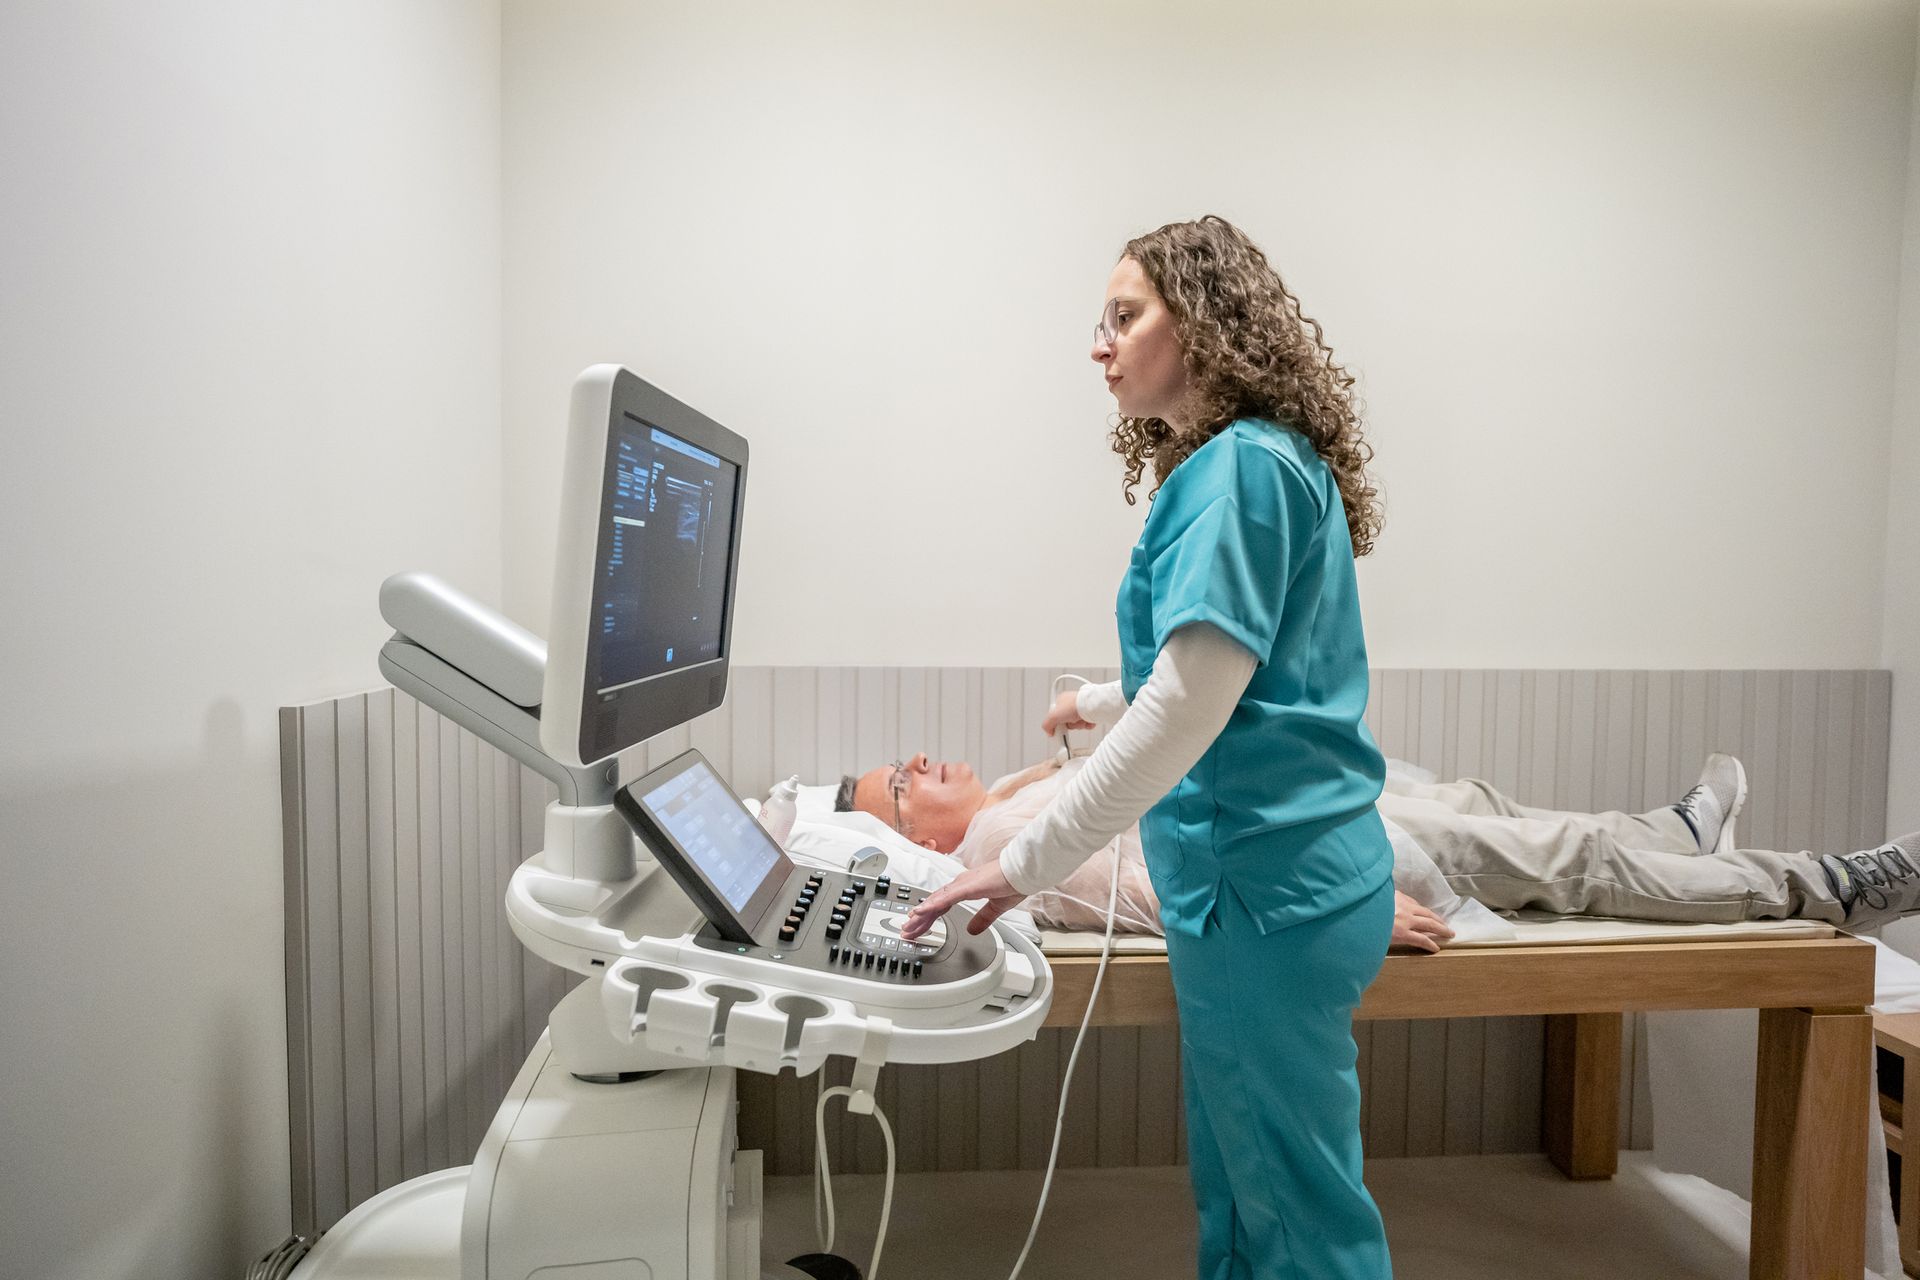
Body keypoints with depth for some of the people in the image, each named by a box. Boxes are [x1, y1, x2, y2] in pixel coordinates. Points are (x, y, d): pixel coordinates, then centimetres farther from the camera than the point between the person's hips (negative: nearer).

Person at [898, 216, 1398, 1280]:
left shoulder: (1243, 466, -15)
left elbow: (1192, 701, -23)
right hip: (1263, 875, 10)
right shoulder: (1264, 461, 15)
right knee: (1235, 1187, 22)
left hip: (1267, 885, -10)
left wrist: (1026, 863, -19)